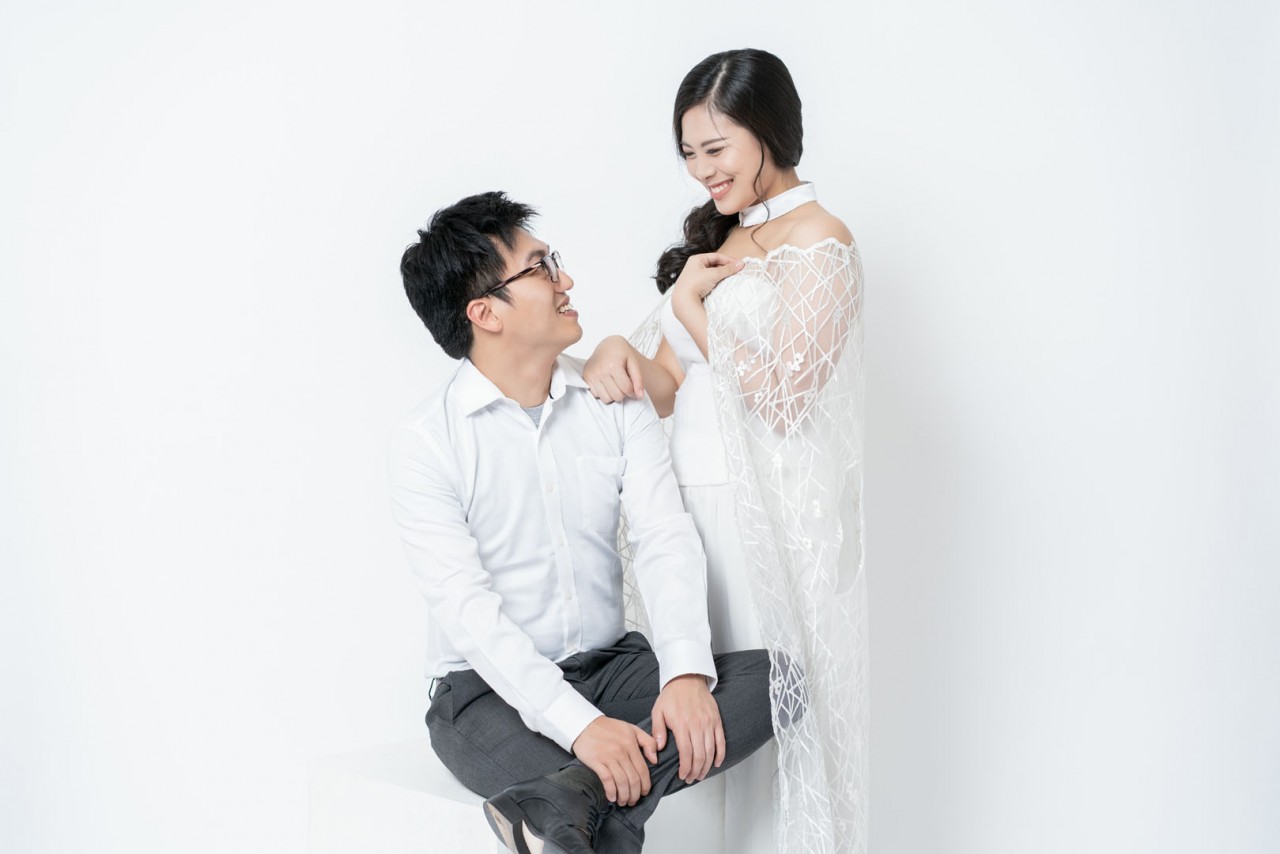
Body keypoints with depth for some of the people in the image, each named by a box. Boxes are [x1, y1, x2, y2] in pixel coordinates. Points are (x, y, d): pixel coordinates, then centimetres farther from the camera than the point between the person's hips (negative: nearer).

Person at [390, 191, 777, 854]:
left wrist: (686, 672, -25)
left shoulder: (615, 401, 5)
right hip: (492, 690, -7)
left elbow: (665, 538, -6)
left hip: (611, 665, 7)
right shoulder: (427, 440, -9)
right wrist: (580, 725, -30)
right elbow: (467, 608, -17)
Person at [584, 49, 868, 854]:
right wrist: (619, 352, -9)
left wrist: (690, 307, -7)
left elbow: (781, 400, -14)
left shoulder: (818, 242, -8)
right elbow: (673, 387, 12)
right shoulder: (716, 238, 16)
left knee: (775, 706, 0)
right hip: (698, 502, 7)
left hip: (771, 513, -7)